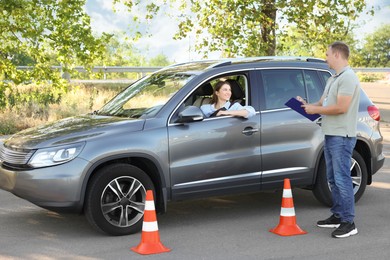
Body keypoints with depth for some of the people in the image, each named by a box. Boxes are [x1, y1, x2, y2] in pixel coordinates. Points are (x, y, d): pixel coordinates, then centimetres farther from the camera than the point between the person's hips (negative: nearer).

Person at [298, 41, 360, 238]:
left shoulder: (348, 78, -14)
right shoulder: (333, 79, 19)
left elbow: (341, 107, -23)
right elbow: (323, 103, 21)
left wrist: (315, 110, -14)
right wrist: (308, 105, 3)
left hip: (342, 137, -11)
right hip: (330, 134, 11)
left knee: (342, 178, -10)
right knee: (333, 178, 15)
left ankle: (348, 222, -6)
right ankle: (337, 216, 25)